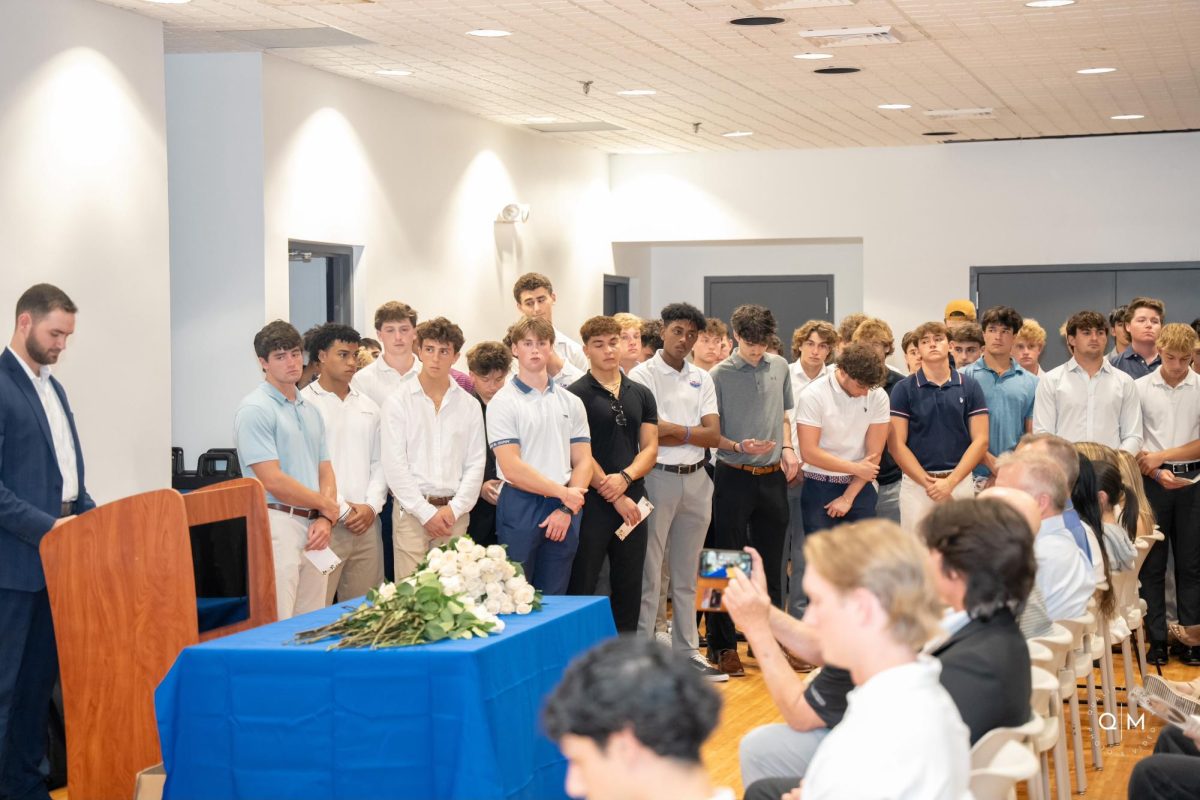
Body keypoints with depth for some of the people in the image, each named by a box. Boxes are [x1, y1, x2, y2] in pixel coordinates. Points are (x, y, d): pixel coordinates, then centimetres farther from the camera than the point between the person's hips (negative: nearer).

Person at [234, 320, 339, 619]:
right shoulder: (255, 409, -7)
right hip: (277, 524, -7)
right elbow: (273, 481, -13)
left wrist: (325, 519, -2)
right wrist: (327, 506, -3)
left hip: (313, 528, 8)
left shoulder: (311, 409, 18)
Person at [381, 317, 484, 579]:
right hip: (412, 509, -2)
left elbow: (475, 464, 8)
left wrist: (454, 509, -5)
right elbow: (394, 464, -4)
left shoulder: (469, 405, 10)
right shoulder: (398, 402, 2)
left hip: (454, 512, 2)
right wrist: (426, 512, -8)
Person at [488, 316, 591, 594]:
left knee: (554, 600, 9)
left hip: (564, 509, 4)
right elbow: (512, 468, -10)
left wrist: (566, 509, -6)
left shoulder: (571, 403, 10)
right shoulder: (503, 402, -3)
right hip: (520, 506, -4)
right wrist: (563, 493, -10)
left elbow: (583, 462, 8)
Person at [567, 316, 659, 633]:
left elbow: (650, 449, 7)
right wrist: (614, 497, -11)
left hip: (632, 503, 5)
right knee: (581, 588, -2)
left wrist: (624, 479, -12)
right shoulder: (576, 394, -3)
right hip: (591, 501, -5)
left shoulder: (641, 394, 12)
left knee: (629, 590, 9)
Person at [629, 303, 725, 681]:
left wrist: (672, 430, -11)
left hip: (696, 480, 6)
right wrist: (692, 432, -10)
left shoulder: (702, 379, 11)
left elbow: (713, 434, 0)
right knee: (649, 574, -2)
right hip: (658, 478, -6)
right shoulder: (643, 374, -5)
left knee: (686, 575, 14)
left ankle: (687, 651, 21)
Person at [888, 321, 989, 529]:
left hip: (960, 482, 1)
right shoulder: (904, 389, 1)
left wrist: (950, 482, -9)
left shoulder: (969, 387, 4)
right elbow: (896, 444, -3)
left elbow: (980, 440, 1)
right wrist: (927, 483, -11)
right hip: (916, 483, -1)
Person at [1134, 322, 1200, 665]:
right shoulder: (1140, 388, 1)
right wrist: (1157, 474, -13)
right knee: (1153, 563, 3)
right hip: (1153, 481, 0)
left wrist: (1162, 456, -10)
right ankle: (1157, 639, 9)